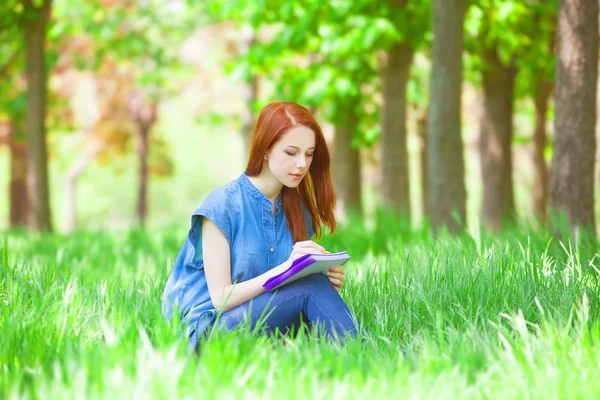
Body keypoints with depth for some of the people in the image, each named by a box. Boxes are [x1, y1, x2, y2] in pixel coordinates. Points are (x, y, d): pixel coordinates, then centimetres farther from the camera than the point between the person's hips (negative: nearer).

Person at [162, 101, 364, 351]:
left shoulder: (298, 211, 11)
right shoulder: (222, 205, -10)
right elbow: (221, 297, -14)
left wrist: (327, 283, -9)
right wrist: (285, 268, -25)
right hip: (207, 328, -6)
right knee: (312, 289, -28)